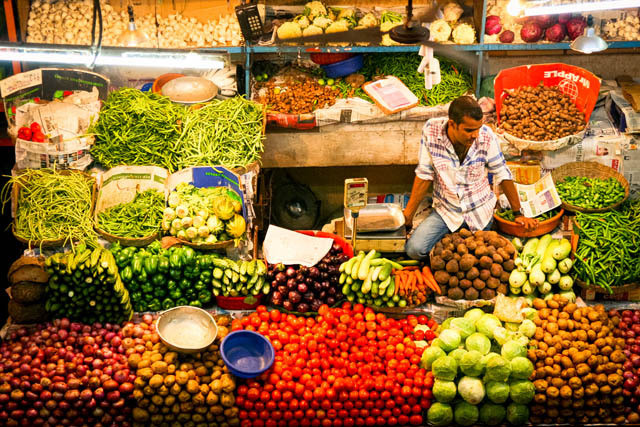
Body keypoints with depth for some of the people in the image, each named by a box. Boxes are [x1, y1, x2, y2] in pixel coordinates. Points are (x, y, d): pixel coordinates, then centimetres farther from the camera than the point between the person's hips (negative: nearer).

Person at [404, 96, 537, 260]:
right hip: (445, 210, 0)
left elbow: (502, 174, -5)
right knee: (414, 249, -18)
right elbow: (424, 174, -9)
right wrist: (407, 214, -9)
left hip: (480, 210, 1)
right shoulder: (431, 131, -18)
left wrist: (518, 213, 1)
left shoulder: (486, 136, -18)